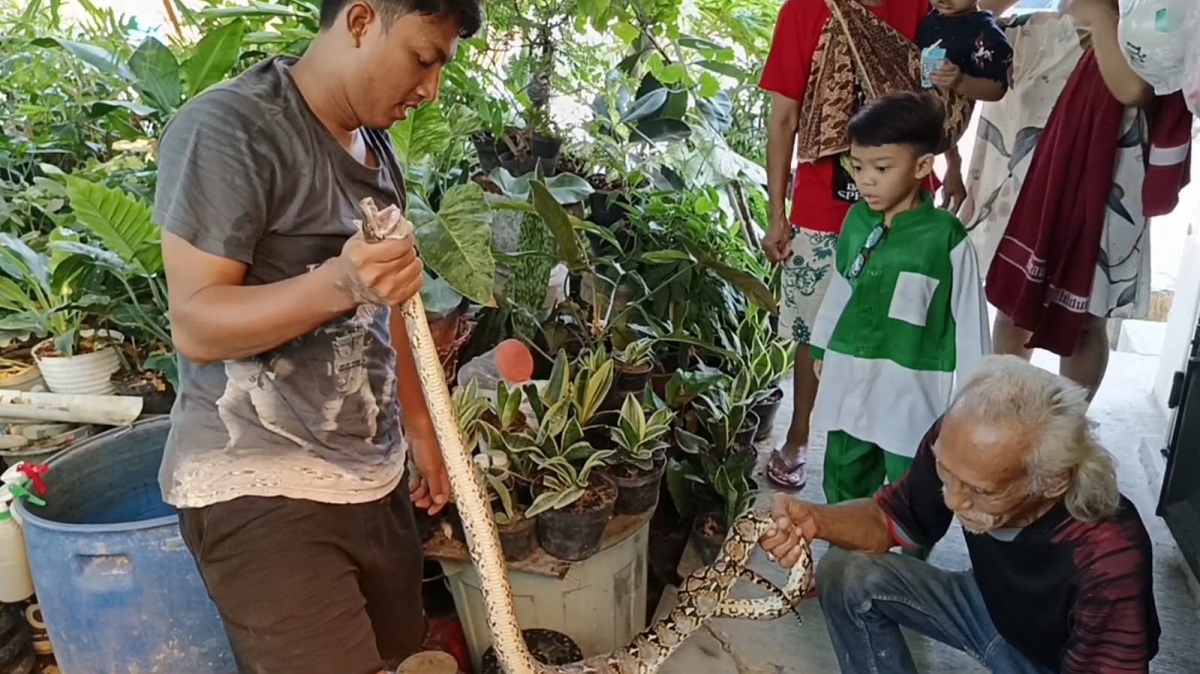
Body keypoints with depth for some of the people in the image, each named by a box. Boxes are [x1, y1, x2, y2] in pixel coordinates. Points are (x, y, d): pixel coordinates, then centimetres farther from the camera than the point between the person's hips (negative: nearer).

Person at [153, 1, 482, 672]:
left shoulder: (376, 149, 13)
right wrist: (337, 284, -32)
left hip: (373, 473, 7)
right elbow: (196, 325, -16)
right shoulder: (230, 128, -12)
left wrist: (420, 429, 18)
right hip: (259, 485, -7)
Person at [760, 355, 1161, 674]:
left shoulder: (1108, 560, -37)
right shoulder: (956, 446, -25)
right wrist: (813, 520, -28)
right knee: (847, 575, -13)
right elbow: (894, 519, -8)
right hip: (993, 607, 4)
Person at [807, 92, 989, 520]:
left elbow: (969, 321, -9)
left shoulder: (947, 238, -16)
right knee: (842, 487, 20)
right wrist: (822, 348, 21)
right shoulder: (856, 221, -1)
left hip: (911, 391, -5)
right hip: (848, 381, 5)